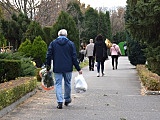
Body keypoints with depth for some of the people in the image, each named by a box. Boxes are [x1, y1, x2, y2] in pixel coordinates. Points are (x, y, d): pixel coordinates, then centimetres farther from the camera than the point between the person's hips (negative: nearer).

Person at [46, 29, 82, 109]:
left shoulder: (53, 43, 3)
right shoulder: (70, 44, 2)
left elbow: (49, 56, 1)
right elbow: (74, 57, 0)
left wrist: (48, 66, 10)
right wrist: (78, 69, 4)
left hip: (57, 68, -1)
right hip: (68, 68, 1)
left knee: (58, 84, 2)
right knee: (67, 83, 16)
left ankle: (60, 102, -9)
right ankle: (67, 99, 27)